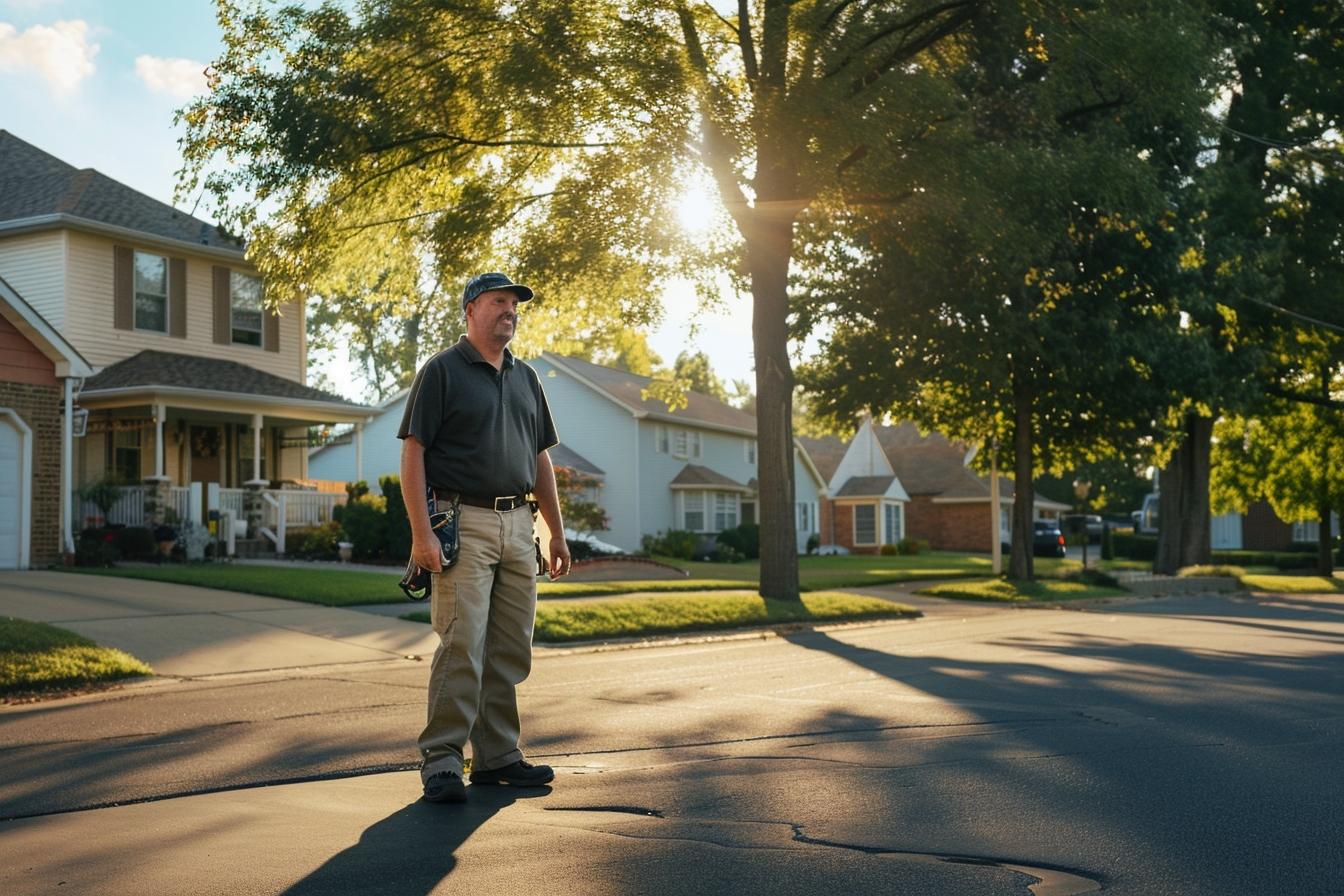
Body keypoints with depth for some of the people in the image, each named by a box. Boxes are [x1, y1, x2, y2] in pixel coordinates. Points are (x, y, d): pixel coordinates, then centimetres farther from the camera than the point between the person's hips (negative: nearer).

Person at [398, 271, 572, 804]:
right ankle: (441, 761, -1)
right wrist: (421, 534, -17)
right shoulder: (442, 371, -2)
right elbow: (412, 454, -8)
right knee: (462, 646, -10)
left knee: (511, 651, 8)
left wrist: (557, 533, 16)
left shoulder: (526, 378, 18)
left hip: (518, 526, 7)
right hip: (464, 524, -6)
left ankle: (497, 756, 18)